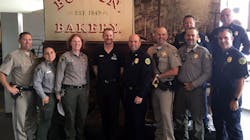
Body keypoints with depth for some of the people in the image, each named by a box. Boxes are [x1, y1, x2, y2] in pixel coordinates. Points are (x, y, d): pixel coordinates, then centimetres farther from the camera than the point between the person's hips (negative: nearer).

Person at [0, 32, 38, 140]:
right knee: (20, 120, 3)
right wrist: (9, 88, -14)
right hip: (21, 92, -6)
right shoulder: (13, 56, -9)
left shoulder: (33, 56, 10)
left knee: (32, 119, 17)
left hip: (33, 91, 6)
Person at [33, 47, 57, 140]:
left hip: (56, 96, 7)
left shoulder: (56, 66, 9)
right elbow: (36, 83, -15)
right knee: (45, 121, -2)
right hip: (47, 97, -7)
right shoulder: (41, 67, -11)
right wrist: (43, 96, -15)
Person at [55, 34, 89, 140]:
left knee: (82, 115, 11)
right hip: (69, 90, -5)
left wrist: (87, 89, 14)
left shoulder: (85, 57, 11)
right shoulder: (65, 56, -4)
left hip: (83, 90, 5)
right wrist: (58, 91, -5)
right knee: (70, 117, 2)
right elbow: (59, 74, -4)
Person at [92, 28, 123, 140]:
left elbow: (122, 69, -1)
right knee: (103, 112, 13)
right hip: (101, 86, 3)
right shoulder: (98, 53, 6)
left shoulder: (118, 53, -4)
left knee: (114, 113, 3)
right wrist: (100, 78, 9)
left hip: (114, 85, -3)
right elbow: (95, 67, 15)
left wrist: (117, 80, 0)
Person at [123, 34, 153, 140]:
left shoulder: (144, 57, -12)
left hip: (138, 95, -7)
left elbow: (147, 77, -19)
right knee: (128, 120, 17)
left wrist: (140, 95, -22)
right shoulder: (128, 57, 12)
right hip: (127, 93, 7)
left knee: (138, 122, 4)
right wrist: (125, 91, 10)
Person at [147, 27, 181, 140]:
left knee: (166, 114, -8)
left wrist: (158, 76, -12)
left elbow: (175, 71, -15)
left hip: (166, 87, -6)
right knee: (157, 114, 16)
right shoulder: (150, 50, 7)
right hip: (154, 86, 6)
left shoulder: (171, 49, -11)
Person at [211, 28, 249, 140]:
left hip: (231, 99, -6)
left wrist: (236, 99, -18)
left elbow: (241, 80, -15)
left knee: (233, 128, 4)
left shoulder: (238, 56, -12)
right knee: (218, 126, 19)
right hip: (217, 98, 7)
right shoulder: (217, 56, 8)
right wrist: (212, 95, 10)